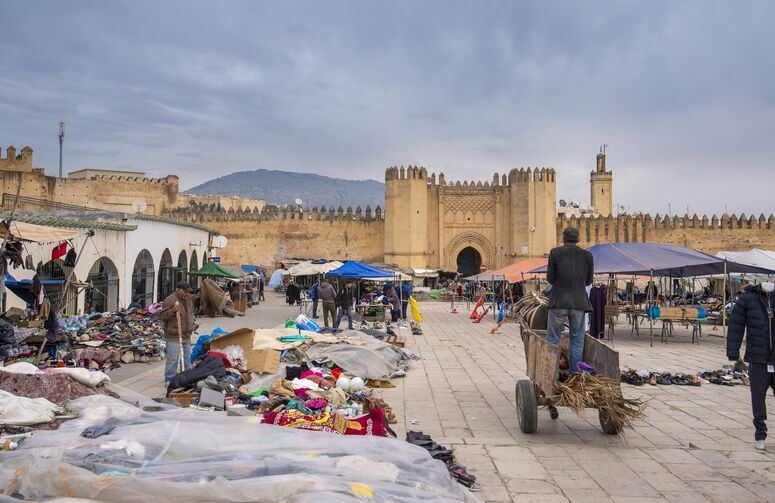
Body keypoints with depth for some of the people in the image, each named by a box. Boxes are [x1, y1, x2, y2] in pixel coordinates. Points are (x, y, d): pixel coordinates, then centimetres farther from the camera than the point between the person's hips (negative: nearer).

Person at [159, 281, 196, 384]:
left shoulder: (189, 298, 10)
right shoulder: (169, 300, -13)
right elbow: (162, 316, -14)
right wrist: (173, 311, -27)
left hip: (186, 336, 8)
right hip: (174, 337, -8)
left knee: (187, 359, 15)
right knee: (173, 360, -4)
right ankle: (169, 380, 5)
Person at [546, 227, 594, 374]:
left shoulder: (555, 252, -2)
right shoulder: (587, 255, 5)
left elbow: (550, 278, -1)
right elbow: (589, 281, 11)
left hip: (558, 301, -2)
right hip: (579, 302, 2)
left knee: (553, 339, 6)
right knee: (577, 340, 10)